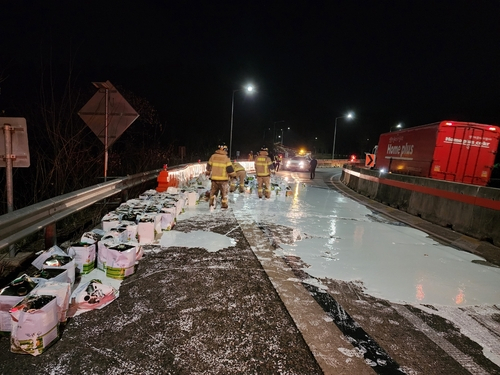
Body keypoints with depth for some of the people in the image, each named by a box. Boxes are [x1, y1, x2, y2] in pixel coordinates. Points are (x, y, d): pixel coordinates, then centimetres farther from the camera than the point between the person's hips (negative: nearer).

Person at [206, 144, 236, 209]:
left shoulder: (213, 157, 1)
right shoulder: (226, 158, -9)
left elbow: (209, 166, 11)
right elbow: (230, 169, -10)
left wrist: (208, 173, 27)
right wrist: (233, 175, 5)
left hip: (214, 178, 3)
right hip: (223, 179, -3)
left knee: (213, 192, 17)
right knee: (224, 193, 11)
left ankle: (211, 204, 16)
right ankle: (224, 205, 16)